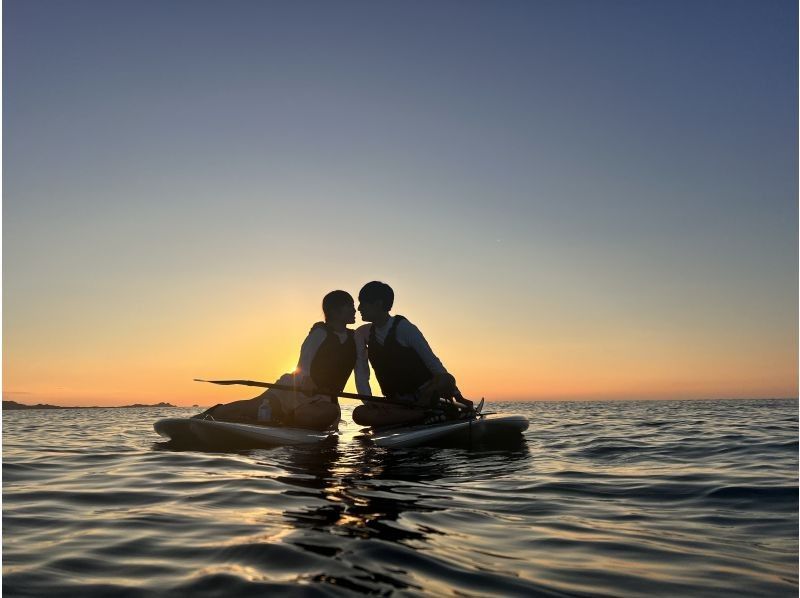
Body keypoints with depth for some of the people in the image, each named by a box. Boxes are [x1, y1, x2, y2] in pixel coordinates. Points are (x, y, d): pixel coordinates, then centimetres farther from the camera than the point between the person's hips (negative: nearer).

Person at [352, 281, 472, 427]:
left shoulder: (403, 328, -11)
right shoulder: (363, 334, 2)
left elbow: (431, 361, -11)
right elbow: (361, 374, 1)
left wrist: (458, 397, -11)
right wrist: (370, 403, -16)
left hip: (424, 395, -4)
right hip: (396, 401, 4)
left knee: (446, 380, -35)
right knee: (359, 414, -27)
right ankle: (426, 414, -20)